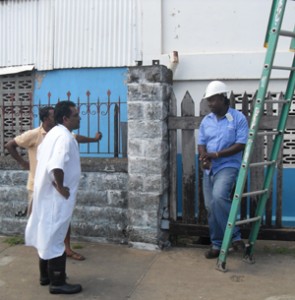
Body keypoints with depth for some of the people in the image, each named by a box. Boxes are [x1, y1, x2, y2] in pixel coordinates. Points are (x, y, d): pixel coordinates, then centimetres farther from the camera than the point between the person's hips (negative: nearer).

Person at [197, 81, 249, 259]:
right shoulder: (206, 121, 11)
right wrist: (204, 157, -14)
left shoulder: (238, 118, -5)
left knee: (219, 197, -30)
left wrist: (216, 154, -19)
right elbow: (201, 144, 9)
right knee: (210, 207, 6)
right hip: (209, 169, 6)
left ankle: (235, 236, -13)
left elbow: (241, 145, -12)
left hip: (228, 166, -6)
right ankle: (217, 245, 19)